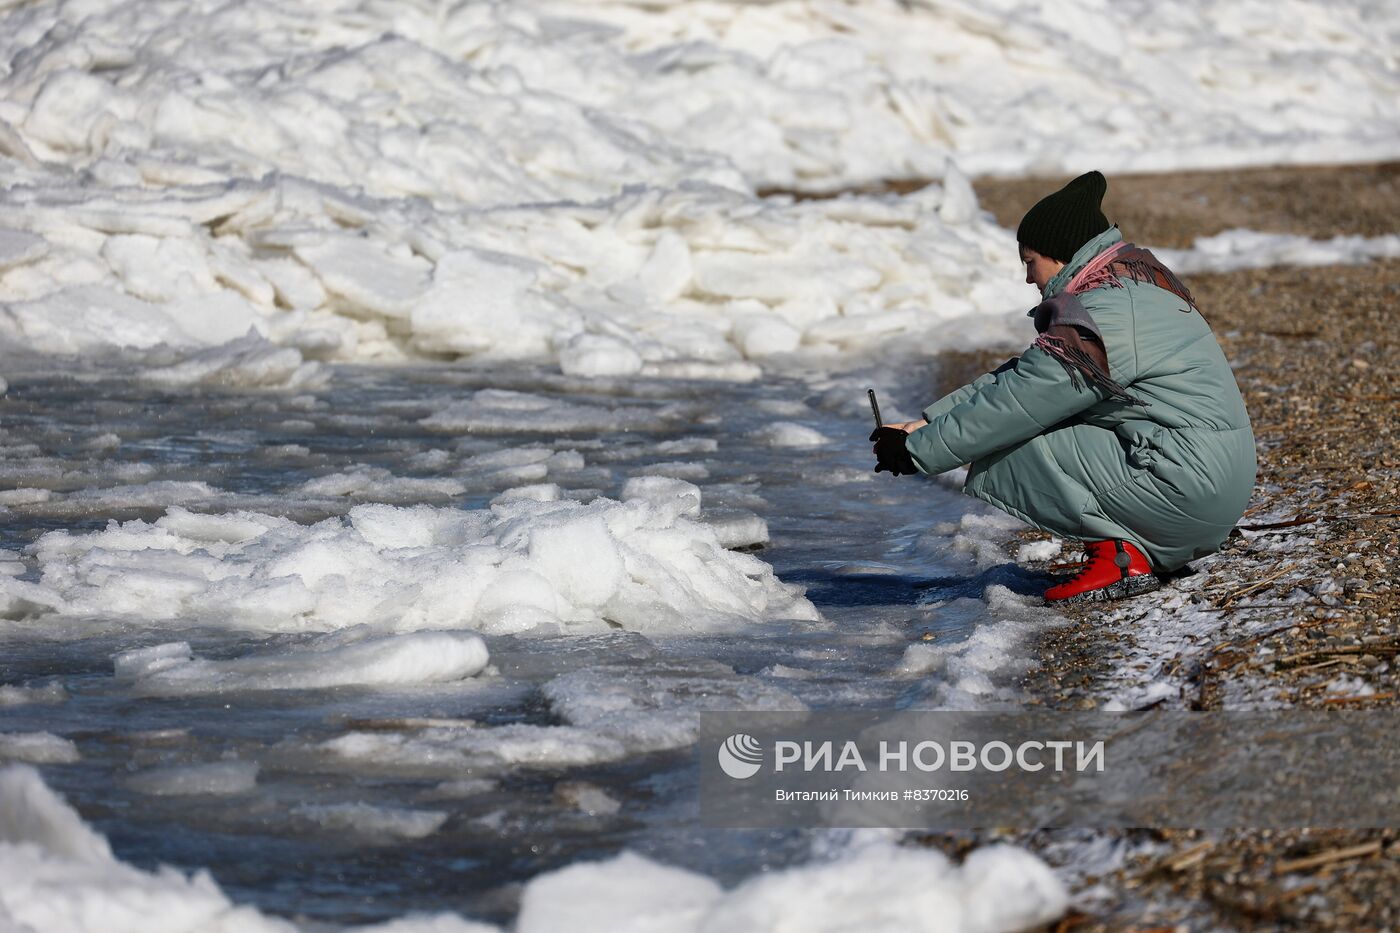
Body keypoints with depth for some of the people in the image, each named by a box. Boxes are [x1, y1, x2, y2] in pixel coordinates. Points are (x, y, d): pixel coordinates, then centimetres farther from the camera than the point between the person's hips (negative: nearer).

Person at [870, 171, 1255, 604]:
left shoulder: (1100, 319, -16)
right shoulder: (1130, 283, 16)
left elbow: (1010, 404, -14)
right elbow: (1019, 376, 15)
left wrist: (917, 451, -3)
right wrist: (926, 423, 10)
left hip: (1190, 494, -10)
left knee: (1001, 457, -10)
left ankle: (1121, 555, -10)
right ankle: (1154, 548, 11)